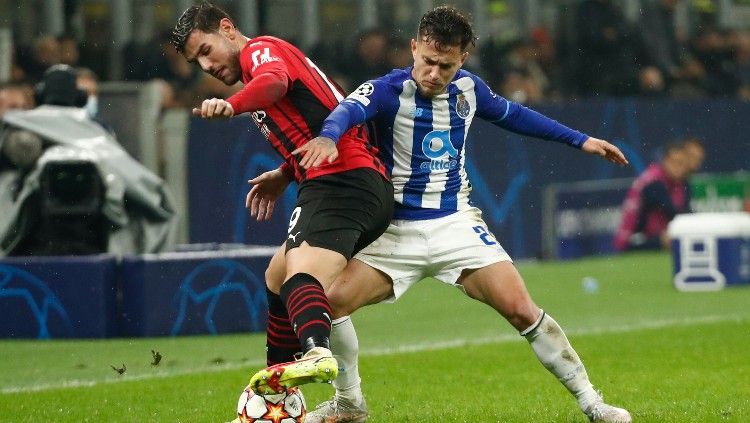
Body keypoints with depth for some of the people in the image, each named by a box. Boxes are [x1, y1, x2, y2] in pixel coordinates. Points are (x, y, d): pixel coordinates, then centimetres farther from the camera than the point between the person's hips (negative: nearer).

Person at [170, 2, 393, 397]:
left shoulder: (260, 49, -1)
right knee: (277, 275, 26)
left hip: (340, 182, -11)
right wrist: (283, 174, 23)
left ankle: (317, 352, -61)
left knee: (300, 274, -32)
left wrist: (232, 105, -46)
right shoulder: (271, 56, 29)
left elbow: (274, 82, -27)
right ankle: (278, 397, 32)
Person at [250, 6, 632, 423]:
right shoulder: (389, 90, -13)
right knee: (331, 300, -18)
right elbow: (349, 110, -34)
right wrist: (328, 137, -56)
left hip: (456, 225, 2)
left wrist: (580, 140, 23)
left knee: (521, 310, -13)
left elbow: (512, 114, 21)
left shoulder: (467, 87, 1)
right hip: (397, 230, -1)